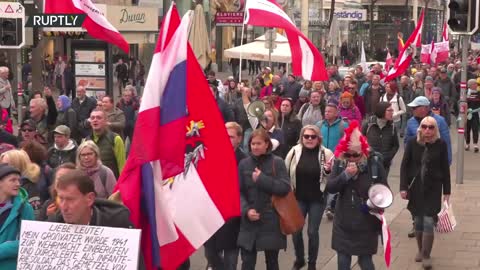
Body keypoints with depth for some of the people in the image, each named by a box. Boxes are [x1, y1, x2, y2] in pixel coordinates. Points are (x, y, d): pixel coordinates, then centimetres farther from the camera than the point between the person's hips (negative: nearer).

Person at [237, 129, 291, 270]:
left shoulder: (277, 162, -3)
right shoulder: (244, 164, 3)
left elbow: (285, 188, -12)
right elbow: (239, 192, 2)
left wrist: (262, 179, -16)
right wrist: (246, 210, -13)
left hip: (271, 221, -1)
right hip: (249, 222, 1)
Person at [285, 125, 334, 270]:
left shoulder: (326, 153, -8)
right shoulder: (294, 152, -5)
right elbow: (285, 172, 3)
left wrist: (329, 170, -22)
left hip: (317, 199, -2)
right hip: (298, 198, 2)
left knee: (312, 232, 5)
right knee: (296, 231, 8)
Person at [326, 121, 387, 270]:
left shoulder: (374, 163, -10)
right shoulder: (339, 164, -3)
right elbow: (330, 187, -10)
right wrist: (345, 175, -23)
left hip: (366, 222, -2)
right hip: (344, 221, 3)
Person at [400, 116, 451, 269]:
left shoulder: (441, 144, -6)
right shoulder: (412, 143, -4)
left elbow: (445, 168, -1)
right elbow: (404, 165, -1)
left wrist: (446, 191, 0)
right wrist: (403, 187, -8)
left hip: (433, 188, -2)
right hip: (415, 187, 2)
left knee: (428, 222, -8)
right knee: (418, 220, 11)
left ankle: (426, 255, 2)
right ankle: (420, 251, 29)